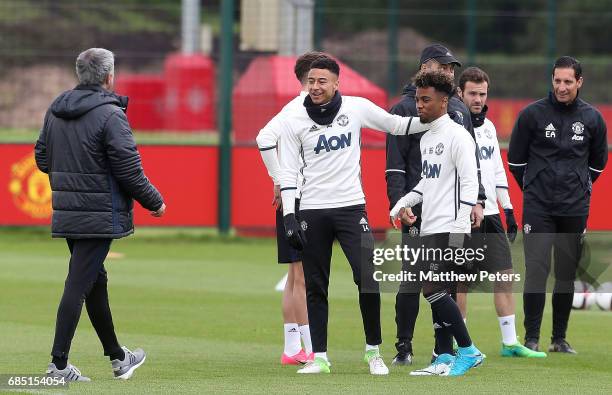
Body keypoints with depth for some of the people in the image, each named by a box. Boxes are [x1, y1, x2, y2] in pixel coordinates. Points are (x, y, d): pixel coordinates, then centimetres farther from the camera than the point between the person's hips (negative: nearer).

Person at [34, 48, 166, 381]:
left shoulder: (55, 111, 8)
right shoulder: (110, 114, -15)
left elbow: (42, 159, 15)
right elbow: (129, 169, -15)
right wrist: (154, 202, -1)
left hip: (66, 214, 8)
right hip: (99, 216, -8)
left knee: (95, 281, 18)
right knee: (79, 284, -6)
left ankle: (117, 357, 31)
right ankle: (59, 363, -7)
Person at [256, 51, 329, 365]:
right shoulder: (298, 108, -13)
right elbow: (266, 138, -26)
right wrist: (280, 182, -21)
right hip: (295, 201, -10)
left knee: (297, 277, 10)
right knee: (302, 276, -8)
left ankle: (292, 349, 13)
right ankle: (311, 348, -8)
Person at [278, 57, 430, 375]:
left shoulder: (356, 108, 1)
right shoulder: (295, 122, 0)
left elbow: (395, 125, 13)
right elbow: (288, 172, 1)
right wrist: (289, 217, -6)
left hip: (351, 206, -1)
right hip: (312, 212, 1)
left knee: (367, 279, -10)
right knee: (315, 286, 4)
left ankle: (373, 351, 4)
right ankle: (319, 357, 11)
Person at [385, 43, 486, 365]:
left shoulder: (459, 109, 17)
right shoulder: (406, 108, -1)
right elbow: (395, 162, -5)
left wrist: (478, 199, 13)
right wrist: (399, 203, -14)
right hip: (419, 210, -5)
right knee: (413, 278, -6)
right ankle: (404, 347, 1)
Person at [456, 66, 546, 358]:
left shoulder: (488, 126, 15)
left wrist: (508, 209, 18)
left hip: (490, 214, 7)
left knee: (505, 275, 2)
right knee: (460, 281, -2)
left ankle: (510, 342, 5)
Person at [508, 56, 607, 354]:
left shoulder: (592, 118, 4)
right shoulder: (532, 114, -3)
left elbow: (598, 162, 18)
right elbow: (516, 159, 7)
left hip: (575, 209, 2)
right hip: (538, 208, -2)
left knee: (567, 274, 6)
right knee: (536, 270, -9)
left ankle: (560, 338, 15)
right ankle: (531, 339, -6)